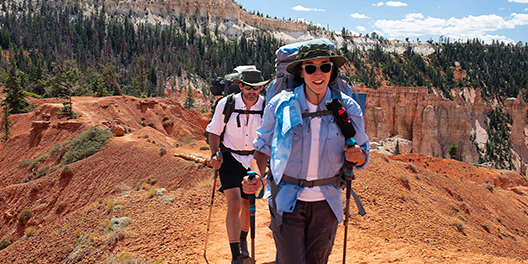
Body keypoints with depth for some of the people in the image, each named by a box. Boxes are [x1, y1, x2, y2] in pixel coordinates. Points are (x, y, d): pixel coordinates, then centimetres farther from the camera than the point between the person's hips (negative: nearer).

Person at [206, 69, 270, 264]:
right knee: (234, 204, -15)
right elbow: (214, 132, 0)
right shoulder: (226, 105, -13)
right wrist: (214, 155, -14)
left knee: (247, 205, 14)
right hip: (230, 157, -2)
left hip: (254, 158, 2)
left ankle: (243, 240, 44)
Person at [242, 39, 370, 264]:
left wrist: (358, 157, -19)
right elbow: (263, 148, 1)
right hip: (286, 200, -2)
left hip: (326, 202, 2)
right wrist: (256, 177, -16)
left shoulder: (347, 108, -4)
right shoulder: (280, 105, -8)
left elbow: (363, 154, 4)